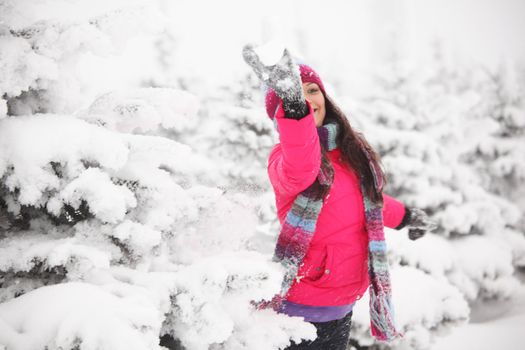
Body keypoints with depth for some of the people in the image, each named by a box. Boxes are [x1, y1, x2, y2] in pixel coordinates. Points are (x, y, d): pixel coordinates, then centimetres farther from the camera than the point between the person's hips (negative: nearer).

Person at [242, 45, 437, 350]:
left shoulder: (350, 148, 5)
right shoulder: (283, 157, -16)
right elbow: (299, 170, -41)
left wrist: (404, 216, 37)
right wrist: (293, 103, -57)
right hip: (301, 306, -6)